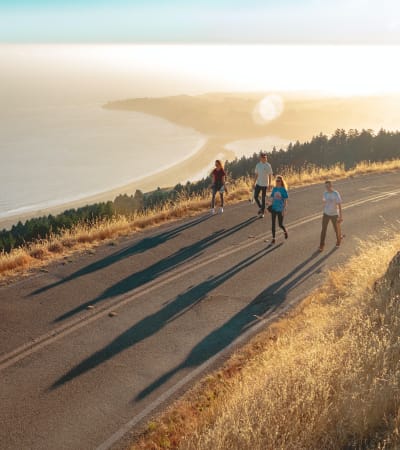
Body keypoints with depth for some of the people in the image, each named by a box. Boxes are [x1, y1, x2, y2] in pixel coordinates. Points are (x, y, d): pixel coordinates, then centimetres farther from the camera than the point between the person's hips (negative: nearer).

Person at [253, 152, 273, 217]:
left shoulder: (268, 165, -8)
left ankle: (262, 212, 14)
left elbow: (270, 175, -5)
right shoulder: (258, 165, 4)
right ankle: (260, 207, 27)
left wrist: (270, 185, -10)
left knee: (263, 198, 3)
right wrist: (254, 183, 10)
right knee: (255, 196, 2)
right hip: (258, 184, 4)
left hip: (265, 184, -4)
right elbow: (256, 175, 11)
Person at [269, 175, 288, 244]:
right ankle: (273, 238, 10)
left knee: (280, 225, 4)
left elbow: (285, 201, -8)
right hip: (274, 208, 4)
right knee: (273, 224, 3)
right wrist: (270, 206, 4)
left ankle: (285, 231, 37)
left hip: (280, 209, -4)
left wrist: (284, 210, -12)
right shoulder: (274, 189, 3)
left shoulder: (283, 190, -10)